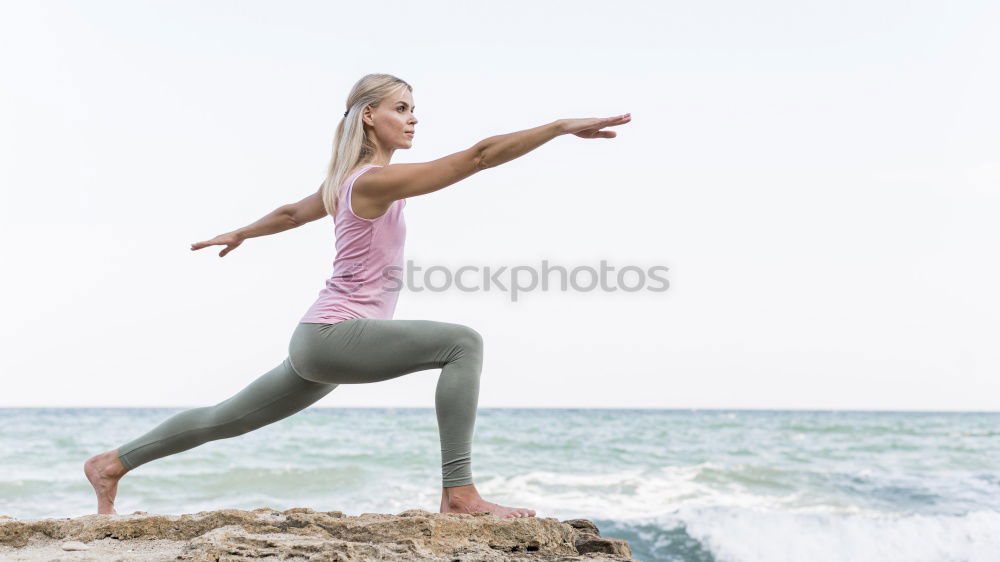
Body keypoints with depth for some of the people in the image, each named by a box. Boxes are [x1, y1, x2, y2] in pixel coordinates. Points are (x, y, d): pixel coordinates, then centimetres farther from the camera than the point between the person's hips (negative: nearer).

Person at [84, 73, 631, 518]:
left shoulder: (347, 180, 13)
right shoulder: (376, 181, -15)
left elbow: (291, 212, 30)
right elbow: (479, 156, -22)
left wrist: (240, 234, 48)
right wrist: (562, 125, -24)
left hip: (317, 341, 10)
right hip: (336, 335, -10)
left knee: (223, 420, 21)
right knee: (462, 342, -22)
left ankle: (111, 464, 35)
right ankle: (458, 492, -23)